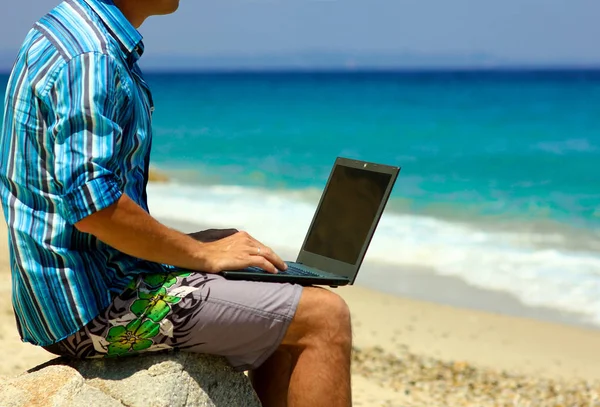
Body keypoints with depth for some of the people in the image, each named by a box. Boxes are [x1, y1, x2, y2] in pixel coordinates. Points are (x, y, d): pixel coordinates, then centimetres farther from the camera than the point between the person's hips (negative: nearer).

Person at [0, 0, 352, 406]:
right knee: (324, 316, -9)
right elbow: (94, 208, -27)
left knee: (282, 315, 21)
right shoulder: (88, 55, -19)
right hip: (97, 305, -11)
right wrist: (204, 254, -14)